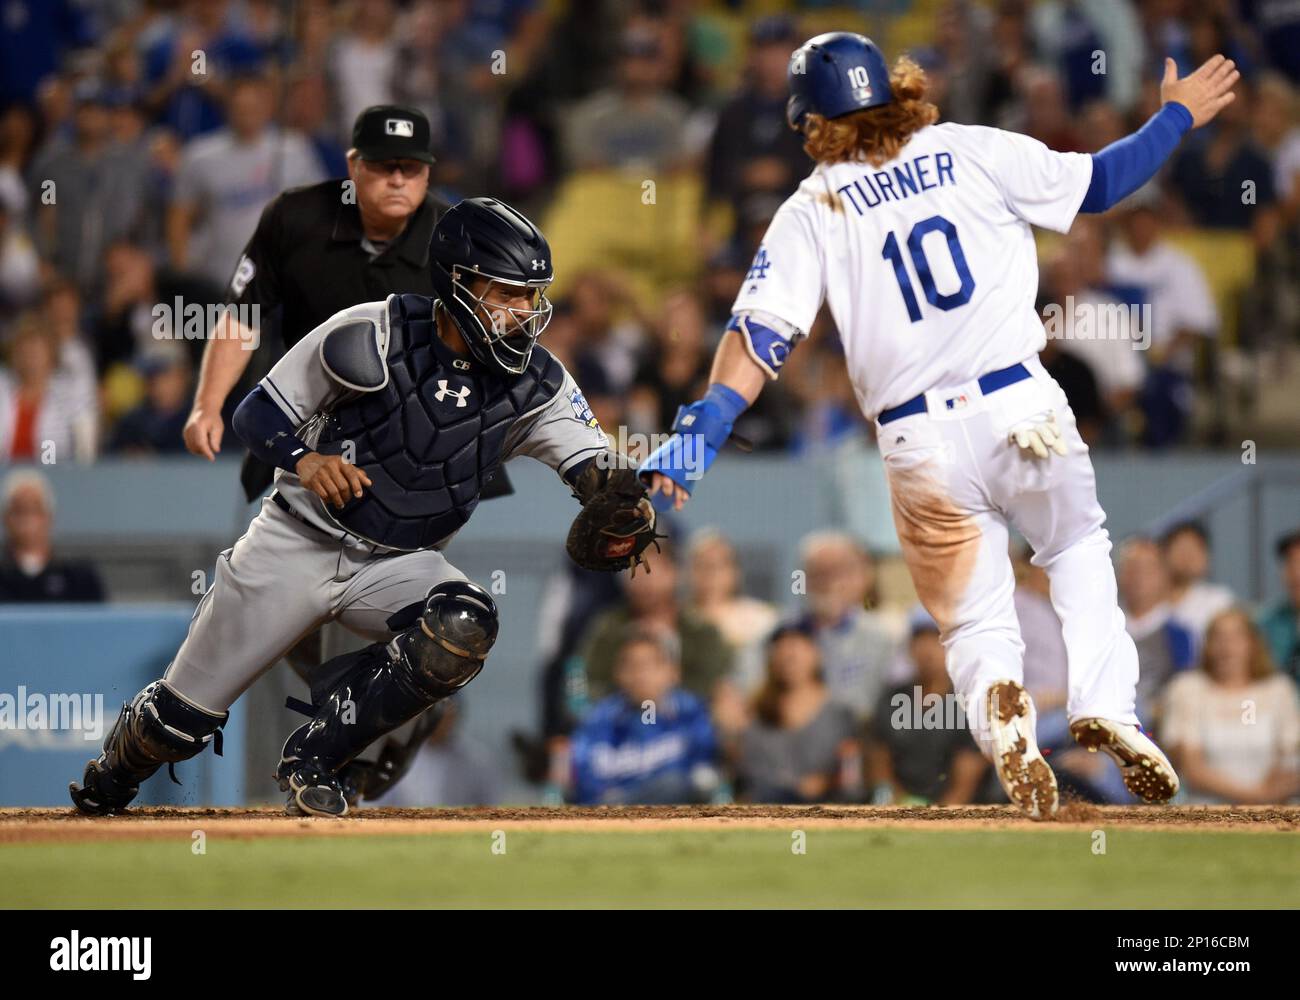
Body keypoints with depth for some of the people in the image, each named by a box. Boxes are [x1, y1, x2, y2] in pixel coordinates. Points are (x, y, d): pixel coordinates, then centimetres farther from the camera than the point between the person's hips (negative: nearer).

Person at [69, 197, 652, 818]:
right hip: (299, 544, -2)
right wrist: (304, 460, -33)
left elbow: (596, 470, -15)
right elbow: (258, 414, -11)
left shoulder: (535, 384, -8)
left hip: (399, 565, 2)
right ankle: (109, 781, 38)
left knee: (464, 629, -32)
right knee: (182, 718, 0)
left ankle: (317, 760, -13)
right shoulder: (370, 337, -18)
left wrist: (625, 505, -39)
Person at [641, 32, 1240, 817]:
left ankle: (1005, 721, -22)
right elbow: (1098, 184, 10)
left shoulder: (811, 212, 3)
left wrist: (700, 435, -9)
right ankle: (1104, 704, 1)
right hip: (1022, 412, 0)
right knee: (1079, 552, 24)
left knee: (976, 624, 11)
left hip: (921, 443, 0)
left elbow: (760, 334, -6)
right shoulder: (976, 154, 3)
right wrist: (1180, 115, 25)